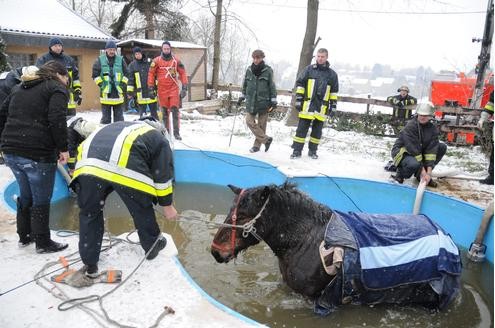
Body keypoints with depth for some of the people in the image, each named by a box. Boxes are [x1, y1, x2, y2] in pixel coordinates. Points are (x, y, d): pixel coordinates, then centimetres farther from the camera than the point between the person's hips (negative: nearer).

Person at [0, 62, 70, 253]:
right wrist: (63, 148, -12)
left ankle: (24, 236, 35)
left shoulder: (20, 87, 21)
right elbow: (57, 120, -17)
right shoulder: (56, 89, -3)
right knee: (41, 199, 5)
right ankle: (43, 243, 16)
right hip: (38, 154, -7)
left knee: (25, 194, 23)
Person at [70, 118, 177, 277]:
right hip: (126, 168, -4)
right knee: (142, 209, 20)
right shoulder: (159, 139, 28)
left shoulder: (121, 127, 42)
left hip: (87, 165, 4)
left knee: (89, 213, 21)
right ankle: (152, 246, 40)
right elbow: (162, 175, 22)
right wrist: (167, 204, 31)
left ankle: (90, 264, 28)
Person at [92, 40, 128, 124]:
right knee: (105, 117, 5)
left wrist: (123, 84, 0)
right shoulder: (100, 60, 3)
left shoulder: (121, 59, 7)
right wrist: (101, 84, -7)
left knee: (119, 117, 8)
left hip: (118, 93, 1)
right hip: (105, 92, -1)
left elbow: (126, 74, 11)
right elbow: (95, 75, 3)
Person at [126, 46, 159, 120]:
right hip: (140, 93, -1)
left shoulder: (148, 63, 7)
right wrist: (129, 91, -2)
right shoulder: (132, 65, 4)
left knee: (154, 112, 8)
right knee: (142, 113, 4)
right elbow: (130, 79, 3)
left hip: (151, 91, 1)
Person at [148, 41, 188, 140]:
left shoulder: (176, 60, 3)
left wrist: (184, 88, 1)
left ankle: (176, 133, 1)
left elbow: (182, 73, 6)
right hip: (162, 90, 0)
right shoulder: (156, 61, 1)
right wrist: (151, 88, 1)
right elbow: (151, 74, 4)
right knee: (164, 112, 7)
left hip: (174, 89, 0)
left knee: (175, 111, -5)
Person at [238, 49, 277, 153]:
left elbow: (272, 86, -1)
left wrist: (273, 100, -4)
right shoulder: (249, 70, 5)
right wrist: (242, 96, 17)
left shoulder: (268, 71, -5)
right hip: (251, 101, 4)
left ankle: (257, 145, 14)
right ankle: (266, 139, 3)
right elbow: (245, 84, 17)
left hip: (264, 101, -4)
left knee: (261, 124, 3)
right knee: (249, 121, -5)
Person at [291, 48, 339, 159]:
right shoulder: (309, 69, 5)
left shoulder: (332, 74, 9)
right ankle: (297, 150, 3)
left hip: (322, 106, 2)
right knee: (302, 128, -2)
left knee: (317, 130, 8)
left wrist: (333, 105, 9)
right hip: (308, 105, -2)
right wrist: (298, 99, -2)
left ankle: (312, 150, 19)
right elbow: (300, 83, 4)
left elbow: (334, 91, 14)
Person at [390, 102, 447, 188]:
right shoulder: (410, 126, -23)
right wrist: (422, 171, -27)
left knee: (442, 147, -6)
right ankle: (401, 173, -2)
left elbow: (432, 149, -14)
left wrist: (428, 172, -22)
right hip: (403, 152, -7)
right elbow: (413, 150, -27)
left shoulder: (433, 128, -7)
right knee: (414, 164, -39)